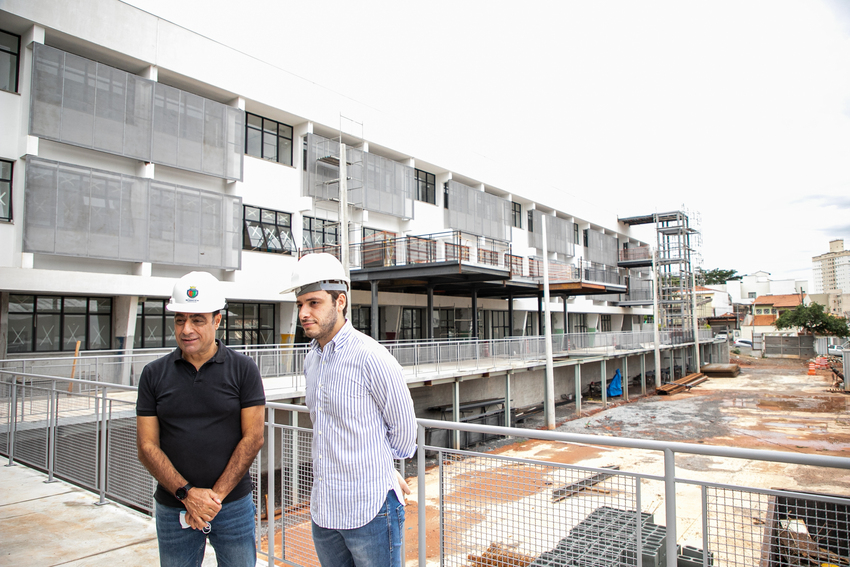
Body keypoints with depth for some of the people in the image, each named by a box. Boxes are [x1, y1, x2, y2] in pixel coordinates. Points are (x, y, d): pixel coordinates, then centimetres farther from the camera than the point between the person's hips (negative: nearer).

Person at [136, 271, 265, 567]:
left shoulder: (243, 369, -5)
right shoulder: (154, 374, 1)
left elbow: (253, 437, -8)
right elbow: (147, 446, -2)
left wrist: (216, 495, -13)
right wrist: (187, 493, -12)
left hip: (233, 505, -1)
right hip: (173, 509, 2)